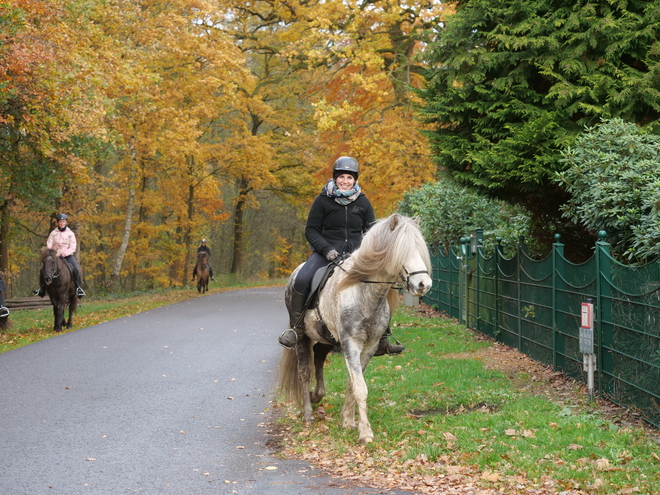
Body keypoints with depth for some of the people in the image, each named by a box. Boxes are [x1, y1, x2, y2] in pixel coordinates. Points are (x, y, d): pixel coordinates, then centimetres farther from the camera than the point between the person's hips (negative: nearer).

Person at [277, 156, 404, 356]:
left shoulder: (363, 202, 9)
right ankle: (294, 329, -13)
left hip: (356, 255, 3)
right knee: (302, 280, -29)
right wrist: (326, 249, -15)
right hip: (327, 253, -2)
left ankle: (382, 340, 1)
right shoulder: (323, 201, 2)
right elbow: (311, 230, 1)